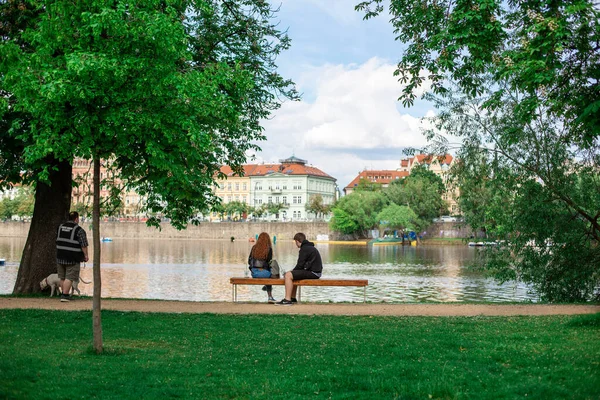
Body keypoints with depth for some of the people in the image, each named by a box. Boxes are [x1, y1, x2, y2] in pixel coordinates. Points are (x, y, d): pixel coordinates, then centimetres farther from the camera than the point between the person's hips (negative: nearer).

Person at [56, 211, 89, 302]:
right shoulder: (79, 230, -11)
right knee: (69, 277, -3)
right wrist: (85, 255, -2)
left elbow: (57, 241, 17)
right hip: (73, 259, -6)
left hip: (60, 257, 6)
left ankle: (65, 294, 23)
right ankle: (64, 295, -6)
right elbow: (84, 245, -14)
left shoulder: (60, 227, 9)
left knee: (62, 277, 14)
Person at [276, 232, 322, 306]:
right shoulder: (311, 247, 20)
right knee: (293, 275, 27)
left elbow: (300, 265, -15)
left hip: (313, 272, -11)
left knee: (288, 275, -15)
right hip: (315, 271, 11)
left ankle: (287, 299, -18)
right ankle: (293, 298, 26)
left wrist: (292, 271, 0)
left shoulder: (304, 249, -12)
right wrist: (293, 272, 13)